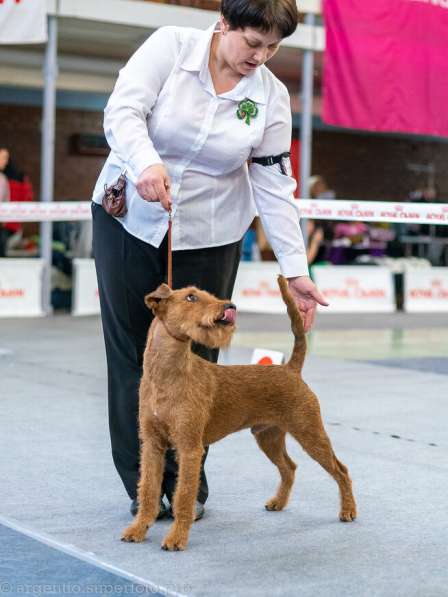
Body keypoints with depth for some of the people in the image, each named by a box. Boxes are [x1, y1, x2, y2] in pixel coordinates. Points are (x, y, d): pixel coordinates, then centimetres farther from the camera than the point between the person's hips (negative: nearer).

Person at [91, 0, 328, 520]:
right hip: (129, 220, -1)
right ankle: (143, 485, 14)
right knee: (132, 350, 4)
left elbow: (274, 187, -4)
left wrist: (295, 269, -9)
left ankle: (184, 484, 13)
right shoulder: (170, 46, -9)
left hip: (207, 237, 1)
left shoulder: (271, 95, -4)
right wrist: (146, 163, -41)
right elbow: (123, 111, -20)